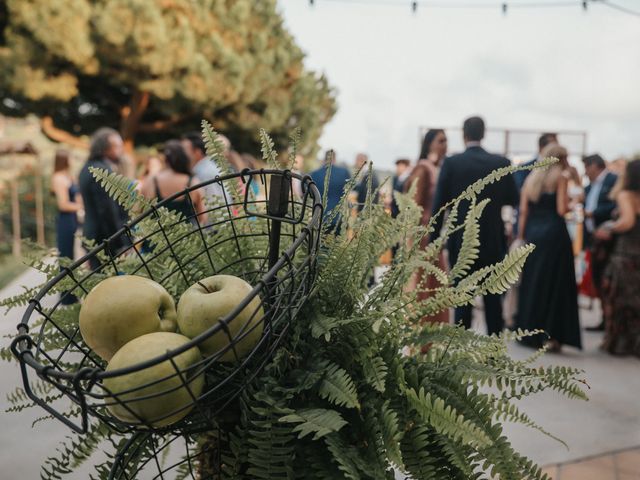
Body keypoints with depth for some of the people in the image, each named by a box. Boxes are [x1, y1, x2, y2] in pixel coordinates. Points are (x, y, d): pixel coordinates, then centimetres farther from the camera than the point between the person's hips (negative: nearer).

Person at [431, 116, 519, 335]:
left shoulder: (451, 163, -7)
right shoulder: (501, 163, -2)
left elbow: (439, 203, -8)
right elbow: (513, 199, 5)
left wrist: (435, 238, -1)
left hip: (461, 239, -1)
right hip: (493, 240, 2)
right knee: (493, 295, 11)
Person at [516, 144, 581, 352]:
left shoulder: (531, 177, 12)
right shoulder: (560, 177, -2)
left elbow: (523, 211, 8)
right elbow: (562, 210, -12)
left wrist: (521, 236, 11)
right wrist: (572, 202, 8)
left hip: (532, 233, 5)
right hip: (554, 233, -5)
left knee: (532, 282, 13)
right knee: (554, 283, 0)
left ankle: (528, 332, 19)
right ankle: (549, 335, -2)